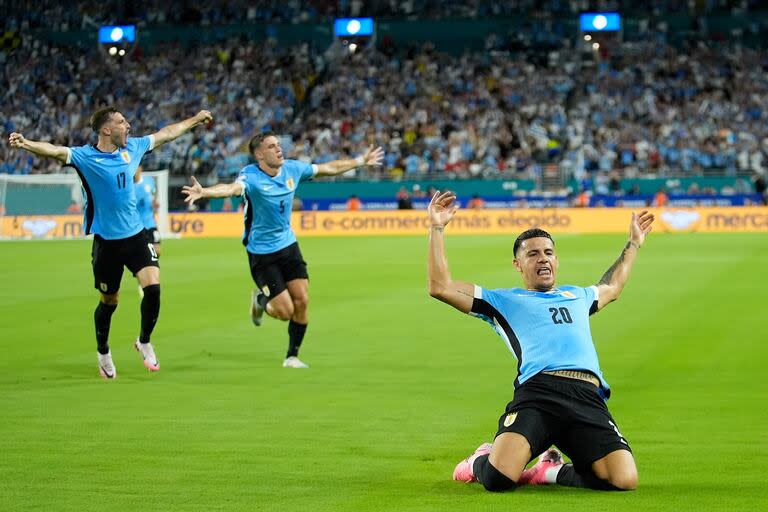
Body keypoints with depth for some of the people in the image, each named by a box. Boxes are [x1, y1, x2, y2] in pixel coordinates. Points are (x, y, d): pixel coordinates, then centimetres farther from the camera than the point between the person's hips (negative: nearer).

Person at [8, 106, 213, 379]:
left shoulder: (132, 147, 3)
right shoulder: (85, 157, -14)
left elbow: (166, 133, 18)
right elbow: (55, 150, -32)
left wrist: (195, 119, 29)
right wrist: (25, 143, -51)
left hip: (136, 235, 4)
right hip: (106, 241, -4)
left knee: (153, 287, -12)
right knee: (109, 302, 9)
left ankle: (144, 342, 13)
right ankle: (103, 353, 34)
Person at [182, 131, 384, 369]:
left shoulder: (292, 168, -3)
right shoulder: (251, 176, -22)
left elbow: (328, 168, 13)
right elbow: (232, 188, -45)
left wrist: (360, 161, 21)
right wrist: (204, 191, -66)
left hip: (288, 244, 6)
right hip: (261, 251, -5)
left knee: (302, 301, -1)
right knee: (285, 311, -8)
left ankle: (292, 356, 19)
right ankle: (260, 300, 28)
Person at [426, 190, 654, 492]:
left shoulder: (576, 296, 36)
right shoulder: (504, 300, 21)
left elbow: (611, 287, 59)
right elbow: (440, 286, 14)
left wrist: (634, 243, 63)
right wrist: (437, 229, 12)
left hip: (589, 399, 4)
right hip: (538, 391, -4)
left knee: (625, 480, -19)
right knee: (499, 478, -27)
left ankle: (552, 471, 10)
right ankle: (480, 461, 14)